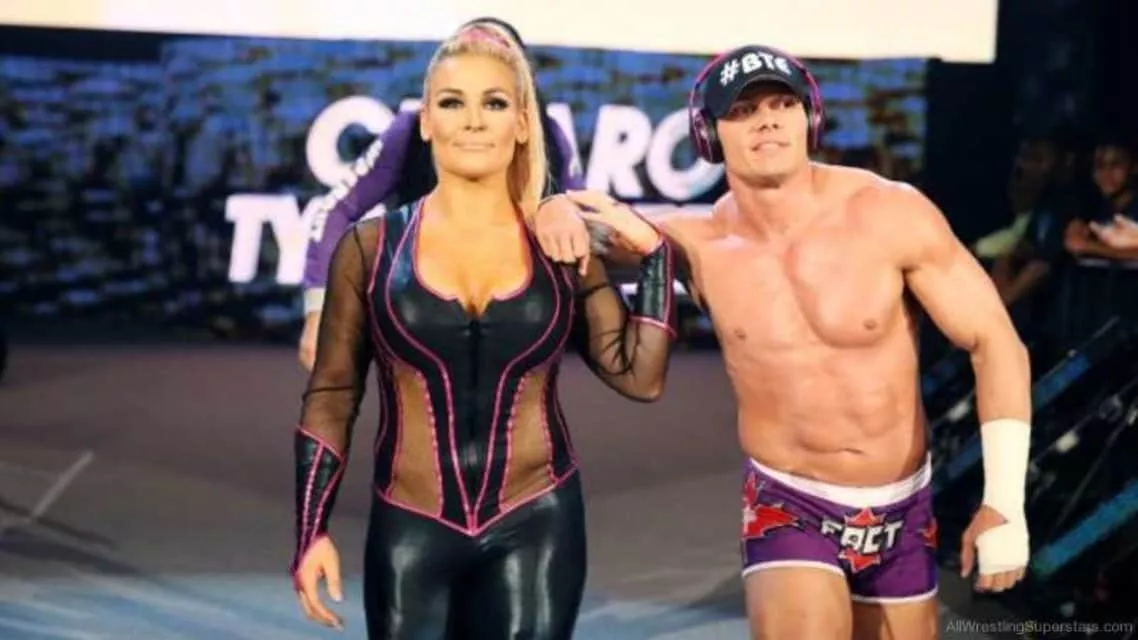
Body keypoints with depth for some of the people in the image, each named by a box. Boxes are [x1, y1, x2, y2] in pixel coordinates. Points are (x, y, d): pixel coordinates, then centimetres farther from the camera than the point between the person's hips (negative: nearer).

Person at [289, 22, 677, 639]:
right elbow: (330, 396, 4)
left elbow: (640, 375, 1)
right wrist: (312, 530, 0)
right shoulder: (372, 247, 1)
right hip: (411, 530, 0)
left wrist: (653, 254, -4)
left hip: (535, 527, 1)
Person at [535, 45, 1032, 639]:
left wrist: (1004, 502, -15)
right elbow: (599, 210, 5)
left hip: (901, 511, 1)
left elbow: (996, 343, -10)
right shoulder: (701, 243, -10)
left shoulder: (892, 215, -15)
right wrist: (558, 209, -22)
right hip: (789, 508, -1)